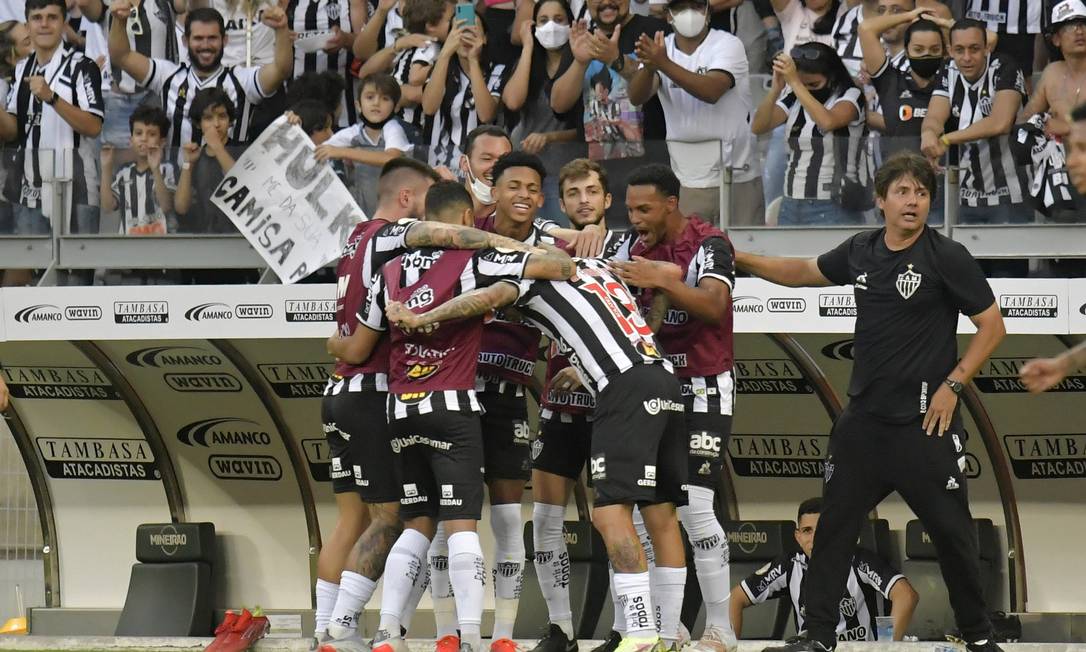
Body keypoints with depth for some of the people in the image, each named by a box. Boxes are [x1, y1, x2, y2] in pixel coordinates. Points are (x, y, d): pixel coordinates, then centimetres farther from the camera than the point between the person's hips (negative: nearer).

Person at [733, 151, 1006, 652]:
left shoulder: (946, 258, -9)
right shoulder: (861, 252, 6)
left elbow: (992, 326, -6)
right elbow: (806, 273, 24)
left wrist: (952, 385, -12)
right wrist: (740, 259, 18)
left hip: (923, 422, -5)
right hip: (864, 418, 5)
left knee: (951, 531, 0)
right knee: (834, 526, 6)